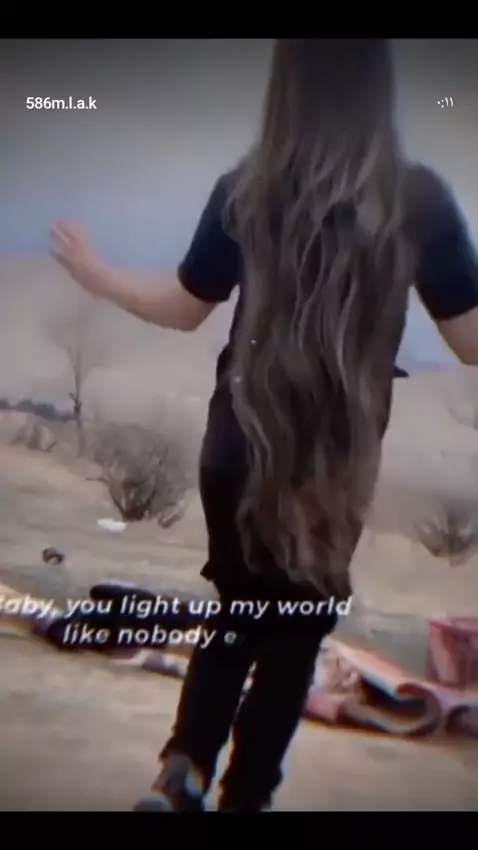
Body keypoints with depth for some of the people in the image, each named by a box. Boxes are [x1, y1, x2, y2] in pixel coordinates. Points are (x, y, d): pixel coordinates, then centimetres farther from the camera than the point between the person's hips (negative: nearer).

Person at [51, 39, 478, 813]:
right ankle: (243, 796, 25)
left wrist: (96, 274, 23)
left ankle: (184, 769, 9)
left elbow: (183, 308, 6)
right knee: (296, 629, 18)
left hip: (241, 444, 2)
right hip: (339, 457, -1)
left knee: (240, 609, 23)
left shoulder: (246, 191, -6)